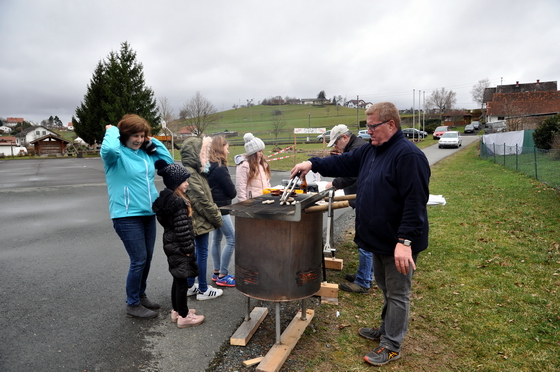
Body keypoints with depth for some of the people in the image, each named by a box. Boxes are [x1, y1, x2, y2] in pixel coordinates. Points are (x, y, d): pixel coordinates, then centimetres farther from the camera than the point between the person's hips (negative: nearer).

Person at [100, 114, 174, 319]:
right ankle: (133, 305, 15)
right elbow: (109, 149, -34)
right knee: (139, 260, -3)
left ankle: (141, 295, 35)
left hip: (148, 213, 7)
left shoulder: (146, 153, 8)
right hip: (127, 216, -7)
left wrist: (153, 142, 8)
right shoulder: (117, 154, -11)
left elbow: (168, 161, 14)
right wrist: (112, 131, -15)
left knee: (147, 258, 16)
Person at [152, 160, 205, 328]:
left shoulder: (165, 198, 8)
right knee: (182, 281, 1)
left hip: (171, 245, 10)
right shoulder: (177, 201, -22)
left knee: (178, 279, 19)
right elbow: (182, 229, -23)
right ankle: (183, 316, 13)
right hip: (179, 247, -10)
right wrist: (188, 249, -16)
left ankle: (176, 311, 32)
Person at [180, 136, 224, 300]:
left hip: (195, 220, 10)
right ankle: (203, 290, 15)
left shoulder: (194, 171, 11)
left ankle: (190, 286, 30)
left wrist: (215, 214, 12)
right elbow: (201, 201, -22)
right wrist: (217, 218, -14)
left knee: (195, 252, 17)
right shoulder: (190, 173, -21)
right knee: (202, 253, 2)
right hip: (200, 221, -10)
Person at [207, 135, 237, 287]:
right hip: (221, 208, -9)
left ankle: (217, 272, 25)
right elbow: (231, 191, -16)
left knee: (216, 239, 15)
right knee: (232, 240, -2)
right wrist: (233, 193, 6)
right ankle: (222, 276, 3)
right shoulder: (220, 168, -19)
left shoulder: (209, 166, 8)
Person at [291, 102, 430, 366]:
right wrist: (313, 164, 1)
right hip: (379, 239, 9)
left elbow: (415, 203, -26)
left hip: (397, 243, -9)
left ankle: (391, 346, 22)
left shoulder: (408, 155, -21)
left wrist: (405, 241, -29)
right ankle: (386, 330, 42)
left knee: (397, 293, 7)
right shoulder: (370, 151, 8)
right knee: (386, 289, 24)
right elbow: (343, 163, 13)